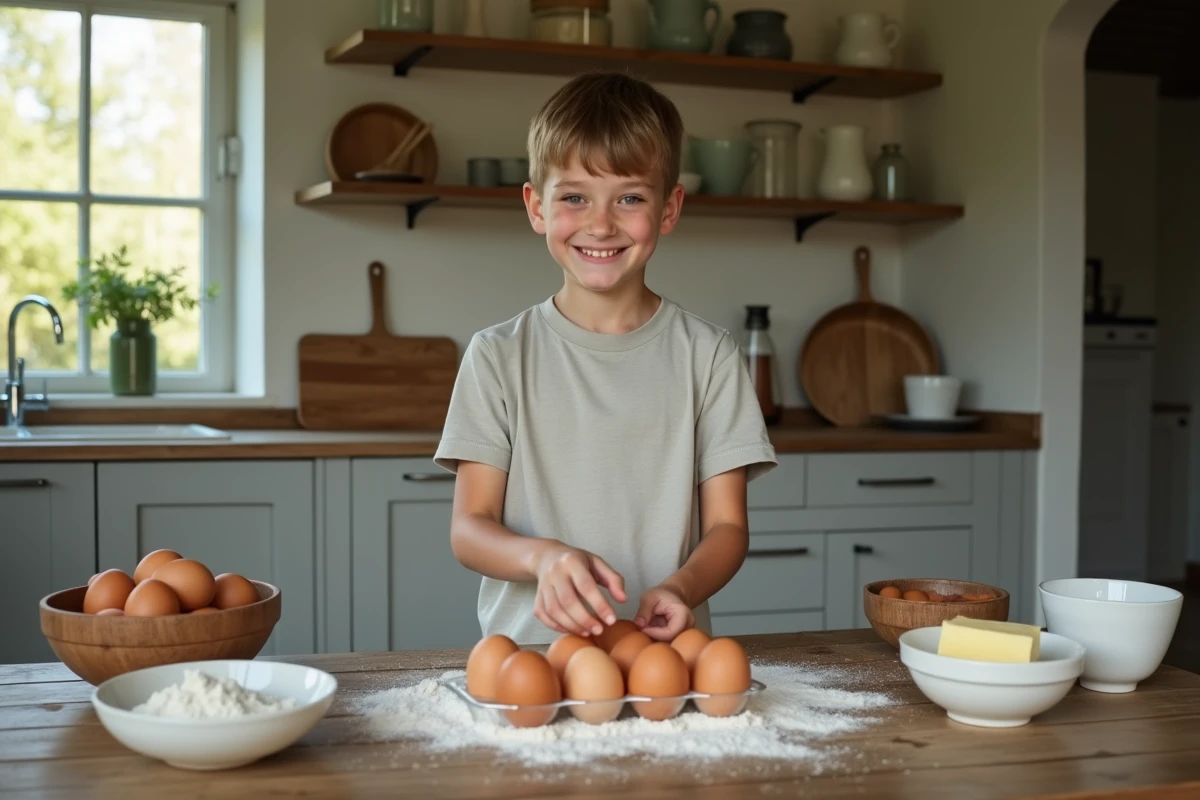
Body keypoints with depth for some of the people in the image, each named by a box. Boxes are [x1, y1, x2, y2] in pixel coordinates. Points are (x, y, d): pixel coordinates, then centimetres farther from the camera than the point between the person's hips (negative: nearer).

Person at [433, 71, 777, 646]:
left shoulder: (708, 355, 6)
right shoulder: (499, 355, 5)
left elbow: (727, 527, 4)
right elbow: (469, 527, 1)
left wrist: (679, 589, -17)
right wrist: (543, 556, -20)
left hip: (662, 650, 1)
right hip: (523, 650, 0)